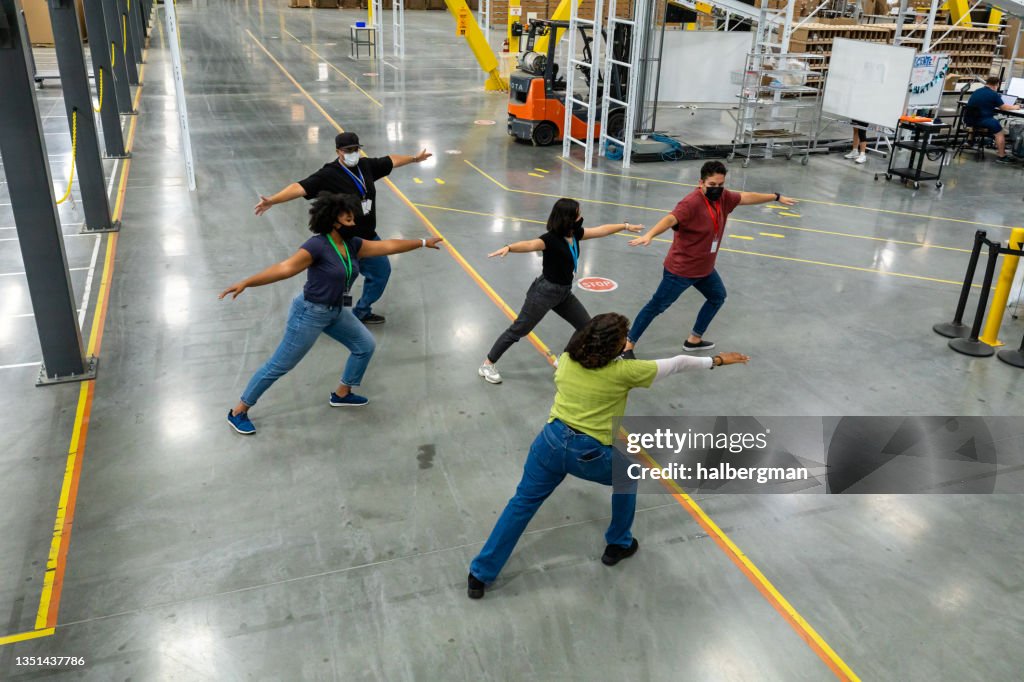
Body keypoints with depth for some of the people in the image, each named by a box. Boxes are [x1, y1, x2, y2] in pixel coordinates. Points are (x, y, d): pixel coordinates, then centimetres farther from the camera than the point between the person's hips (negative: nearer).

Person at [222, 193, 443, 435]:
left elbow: (388, 245, 8)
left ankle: (341, 394, 33)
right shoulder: (317, 245, -23)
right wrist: (246, 283, -39)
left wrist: (423, 242, 13)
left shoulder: (353, 245, 1)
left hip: (337, 312, 9)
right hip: (310, 313, -8)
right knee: (279, 366, -1)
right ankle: (238, 412, 13)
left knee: (365, 345, 16)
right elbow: (285, 268, -31)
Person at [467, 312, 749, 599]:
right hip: (589, 454, -3)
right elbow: (676, 363, -1)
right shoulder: (623, 372, -12)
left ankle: (481, 574, 17)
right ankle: (618, 545, 41)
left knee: (522, 503, 14)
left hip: (551, 441, 4)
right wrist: (716, 361, 11)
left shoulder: (565, 359, -1)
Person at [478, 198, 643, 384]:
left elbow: (601, 230, 13)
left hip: (564, 292, 8)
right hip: (545, 291, -8)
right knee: (519, 330, -3)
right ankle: (487, 365, 8)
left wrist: (626, 226, 23)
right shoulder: (551, 238, -22)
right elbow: (530, 244, -40)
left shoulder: (575, 233, 1)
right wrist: (509, 248, -58)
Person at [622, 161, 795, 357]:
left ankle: (694, 339, 37)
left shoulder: (723, 197, -2)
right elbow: (670, 219, -43)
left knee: (717, 297, 24)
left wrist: (776, 197, 28)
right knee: (656, 306, -1)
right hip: (680, 269, -9)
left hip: (705, 268, 9)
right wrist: (649, 234, -61)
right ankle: (628, 345, 9)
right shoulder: (692, 202, -27)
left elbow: (747, 197, 15)